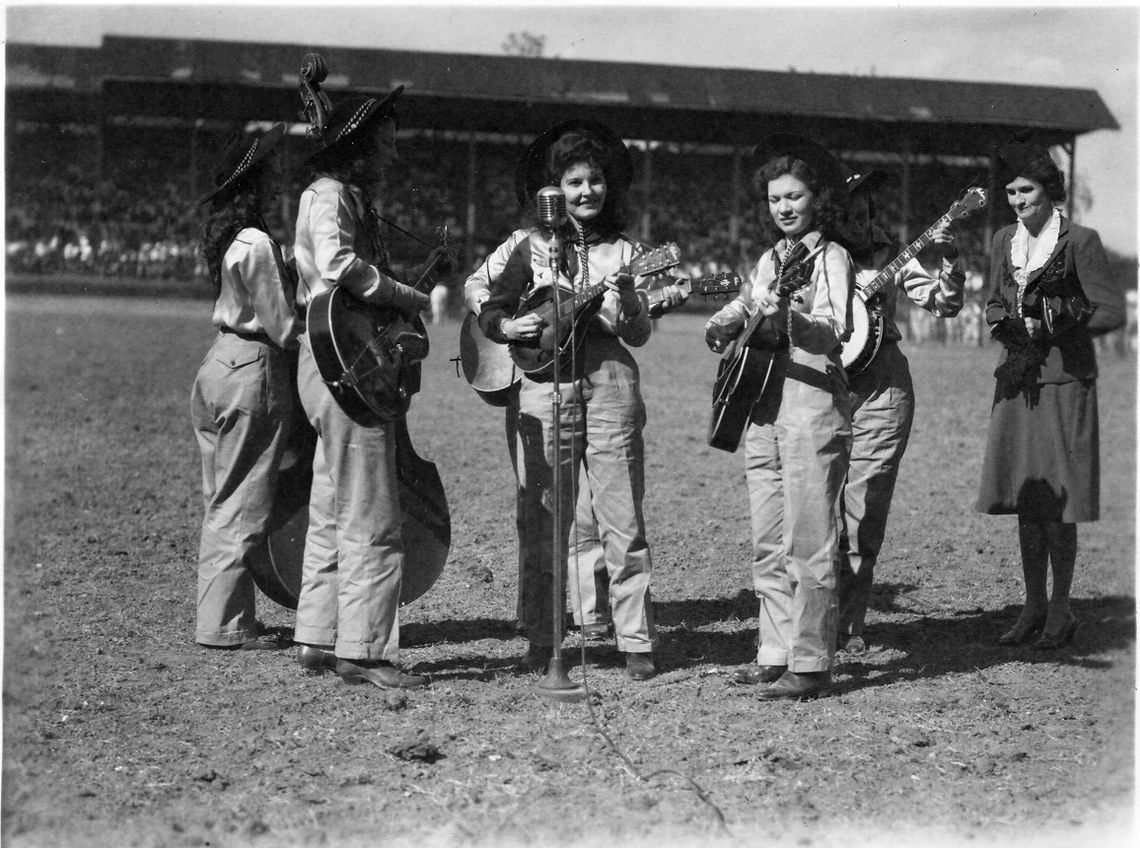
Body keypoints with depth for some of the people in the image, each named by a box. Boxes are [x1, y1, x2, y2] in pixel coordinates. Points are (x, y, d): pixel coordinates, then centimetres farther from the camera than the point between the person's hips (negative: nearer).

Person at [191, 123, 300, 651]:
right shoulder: (257, 244, -17)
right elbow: (283, 328, -16)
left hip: (220, 363, 9)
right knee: (243, 506, -2)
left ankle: (217, 615, 21)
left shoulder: (223, 235, 11)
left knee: (221, 502, 13)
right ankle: (226, 624, 4)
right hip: (254, 372, -9)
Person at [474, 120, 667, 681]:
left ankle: (637, 644, 2)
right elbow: (488, 312, 10)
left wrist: (627, 305, -13)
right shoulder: (531, 246, 9)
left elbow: (640, 335, 7)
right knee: (542, 523, 3)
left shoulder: (623, 251, 11)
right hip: (546, 387, 0)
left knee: (623, 521, -3)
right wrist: (511, 327, -11)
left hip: (610, 386, 0)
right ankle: (541, 641, 13)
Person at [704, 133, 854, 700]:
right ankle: (776, 654, 19)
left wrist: (786, 315, -38)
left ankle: (810, 665, -4)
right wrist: (724, 326, 4)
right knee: (767, 545, 11)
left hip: (812, 404, -8)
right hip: (761, 405, 8)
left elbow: (834, 332, -21)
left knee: (807, 544, -7)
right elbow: (742, 308, 27)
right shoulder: (771, 258, 17)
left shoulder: (831, 258, -6)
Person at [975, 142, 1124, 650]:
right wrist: (1004, 323, -2)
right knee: (1024, 499, 8)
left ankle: (1060, 612, 9)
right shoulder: (1004, 241, 10)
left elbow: (1113, 312, -8)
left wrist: (1053, 327, -15)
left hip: (1065, 379, -5)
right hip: (1017, 380, 5)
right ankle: (1034, 607, 18)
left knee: (1058, 500, -3)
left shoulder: (1079, 241, -8)